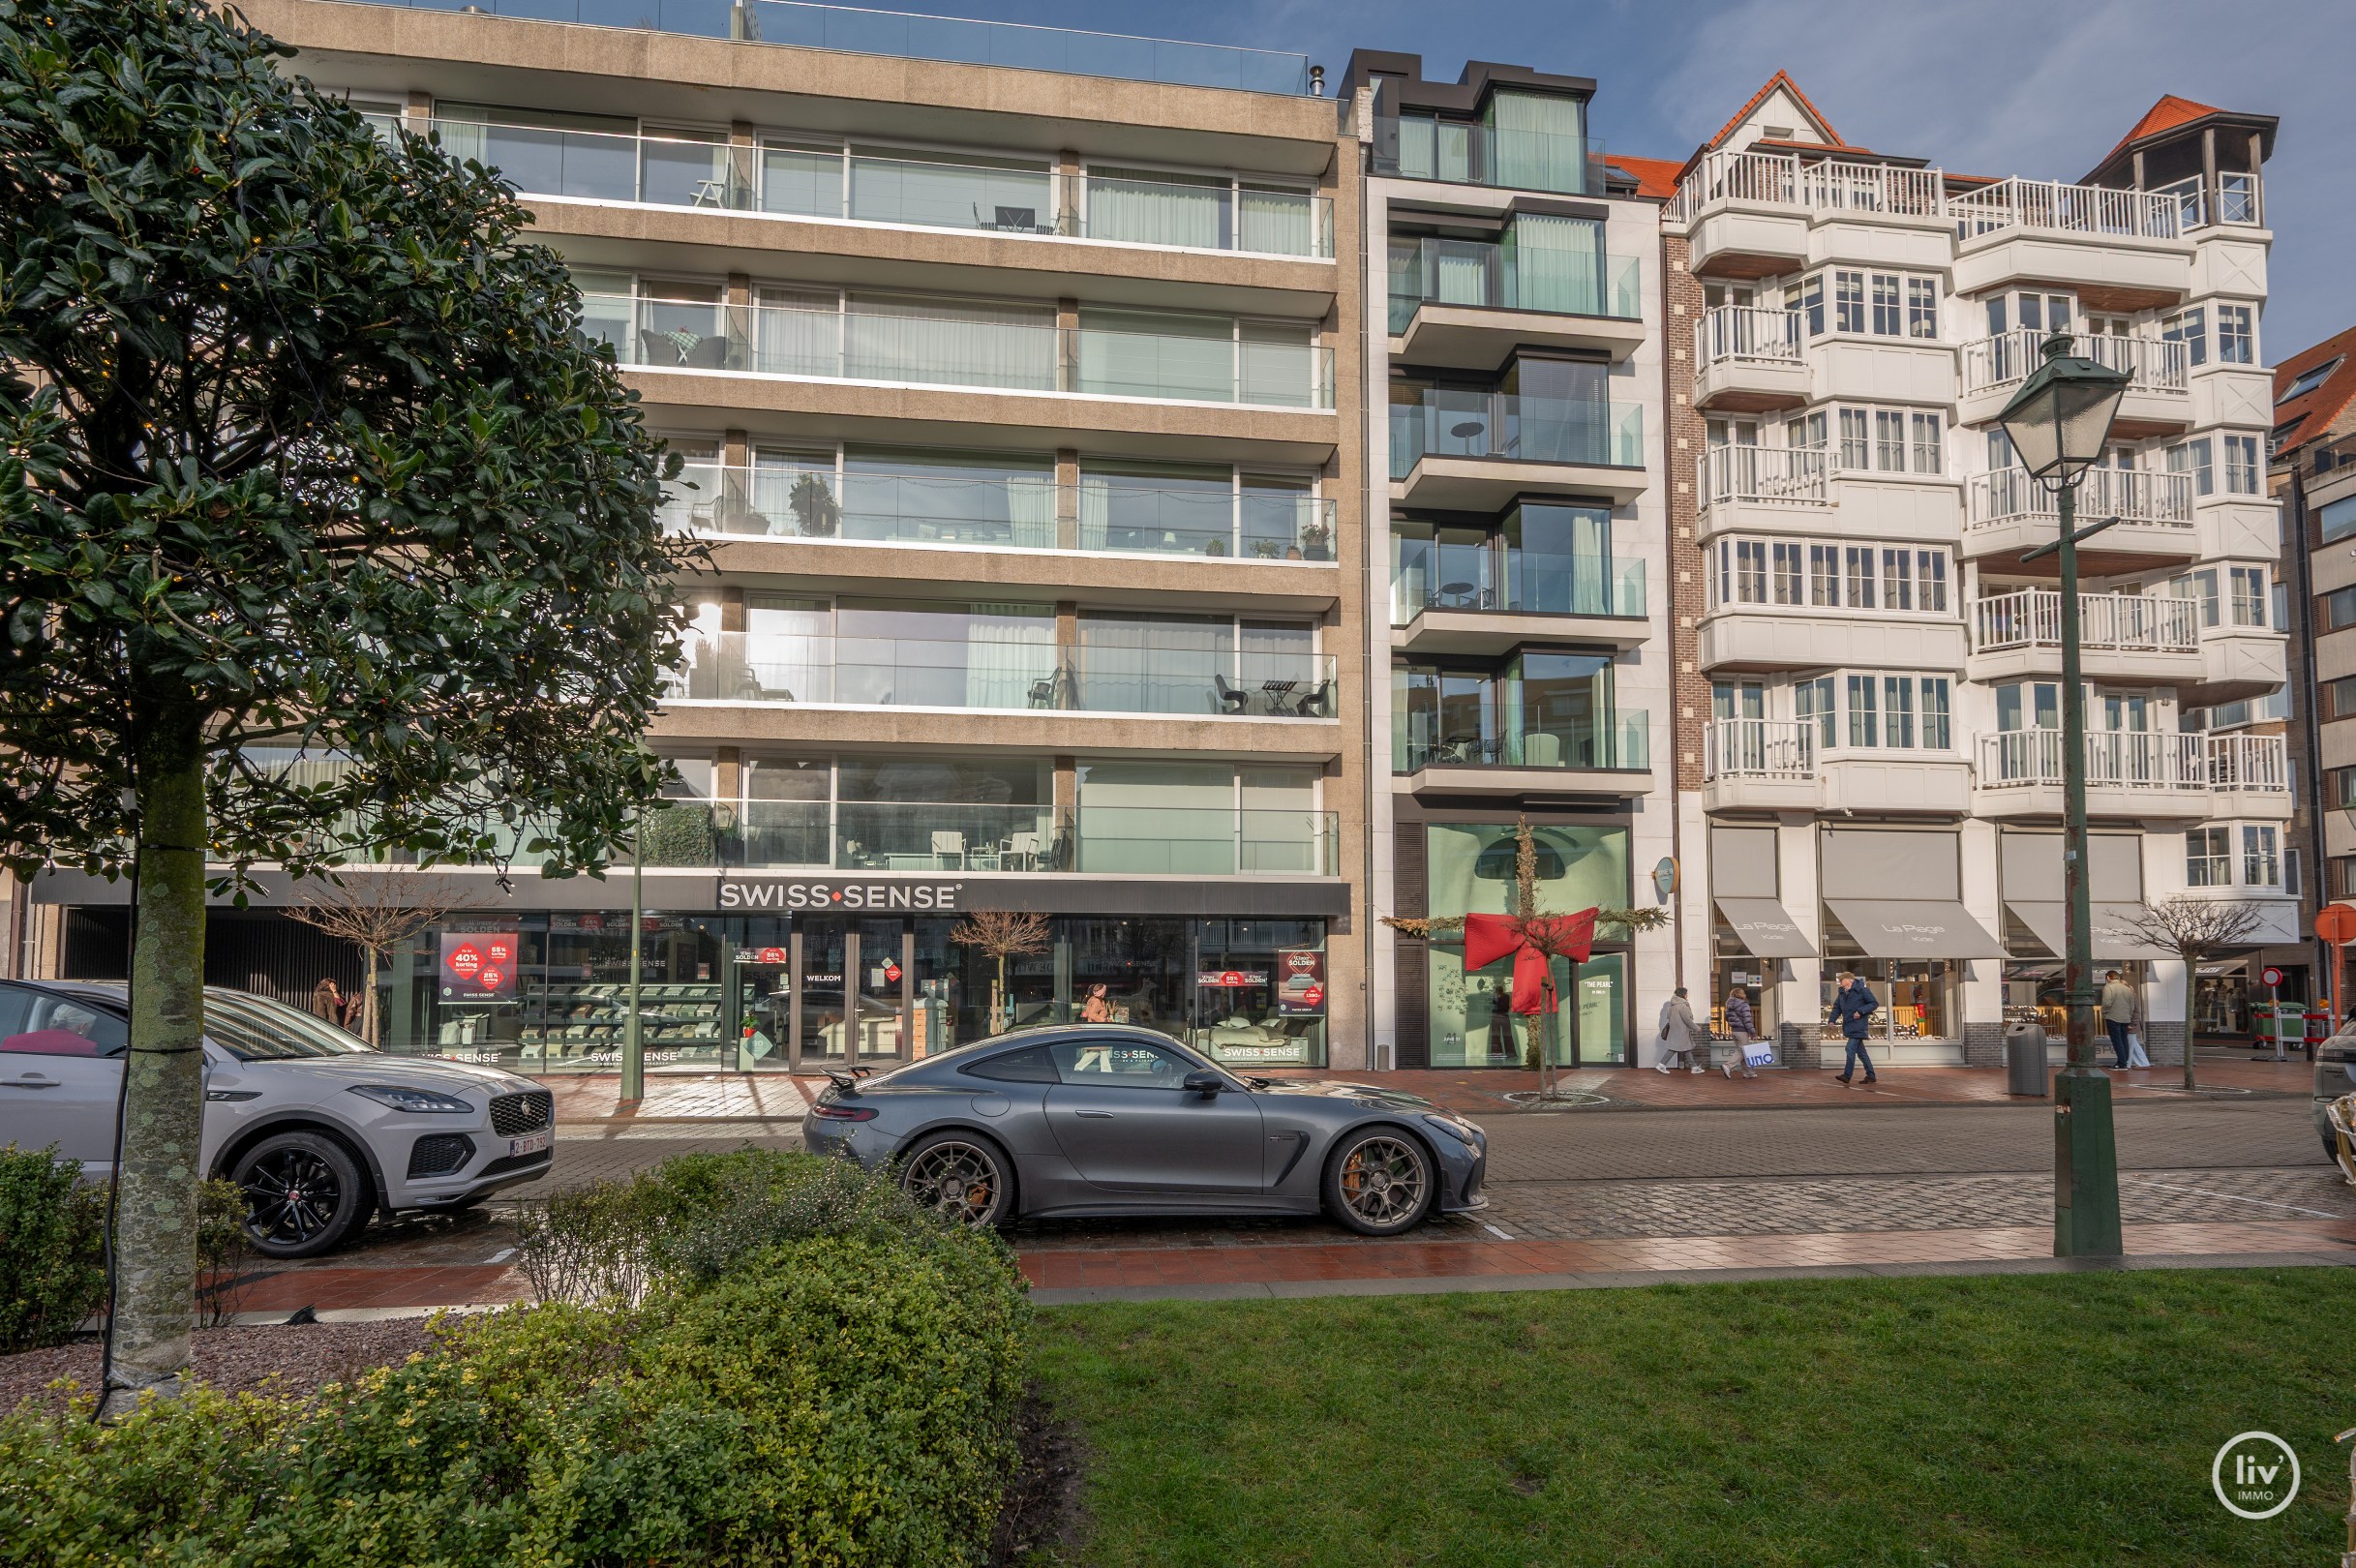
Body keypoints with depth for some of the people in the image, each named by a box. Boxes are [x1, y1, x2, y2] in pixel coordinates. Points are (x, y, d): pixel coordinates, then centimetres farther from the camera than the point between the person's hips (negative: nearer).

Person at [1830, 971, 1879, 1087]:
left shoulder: (1861, 990, -10)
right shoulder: (1842, 993, 12)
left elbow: (1874, 1003, -10)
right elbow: (1837, 1007, 18)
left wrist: (1861, 1011, -19)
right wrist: (1832, 1020, 4)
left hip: (1858, 1026, -8)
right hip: (1848, 1025, 8)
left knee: (1850, 1049, -13)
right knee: (1860, 1051, 12)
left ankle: (1847, 1075, -11)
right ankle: (1870, 1076, 19)